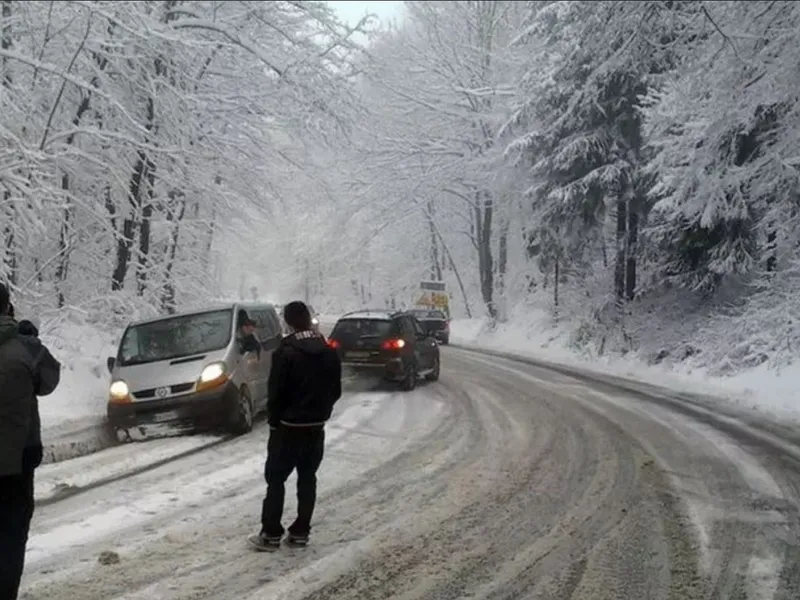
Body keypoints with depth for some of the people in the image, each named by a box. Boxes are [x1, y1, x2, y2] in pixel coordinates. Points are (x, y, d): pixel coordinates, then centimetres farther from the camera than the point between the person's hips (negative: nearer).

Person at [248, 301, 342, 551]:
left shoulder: (286, 352, -16)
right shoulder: (329, 352, 4)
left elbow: (276, 392, -14)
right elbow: (336, 391, 10)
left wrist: (274, 420, -1)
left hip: (289, 426, -6)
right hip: (317, 426, 6)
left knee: (276, 478, 1)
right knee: (307, 478, 11)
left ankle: (271, 534, 0)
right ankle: (301, 533, 13)